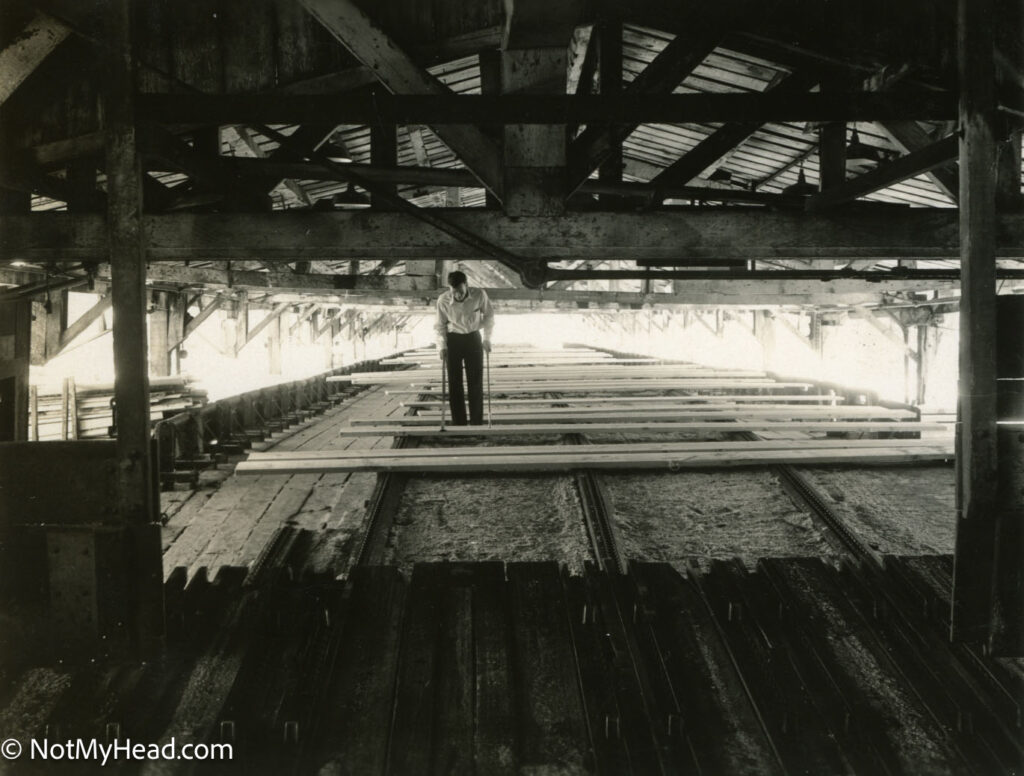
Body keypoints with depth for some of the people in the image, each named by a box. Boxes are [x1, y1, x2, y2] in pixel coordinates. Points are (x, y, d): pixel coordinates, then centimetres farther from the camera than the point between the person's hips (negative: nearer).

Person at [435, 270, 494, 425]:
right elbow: (440, 325, -4)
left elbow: (489, 315, -2)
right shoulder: (443, 300, -20)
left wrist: (487, 338, -3)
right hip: (453, 339, 0)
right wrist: (442, 346, -10)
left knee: (476, 383, 0)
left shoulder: (479, 295, -21)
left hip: (473, 338, 0)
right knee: (454, 383, 1)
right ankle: (458, 424, 9)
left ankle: (477, 423, 8)